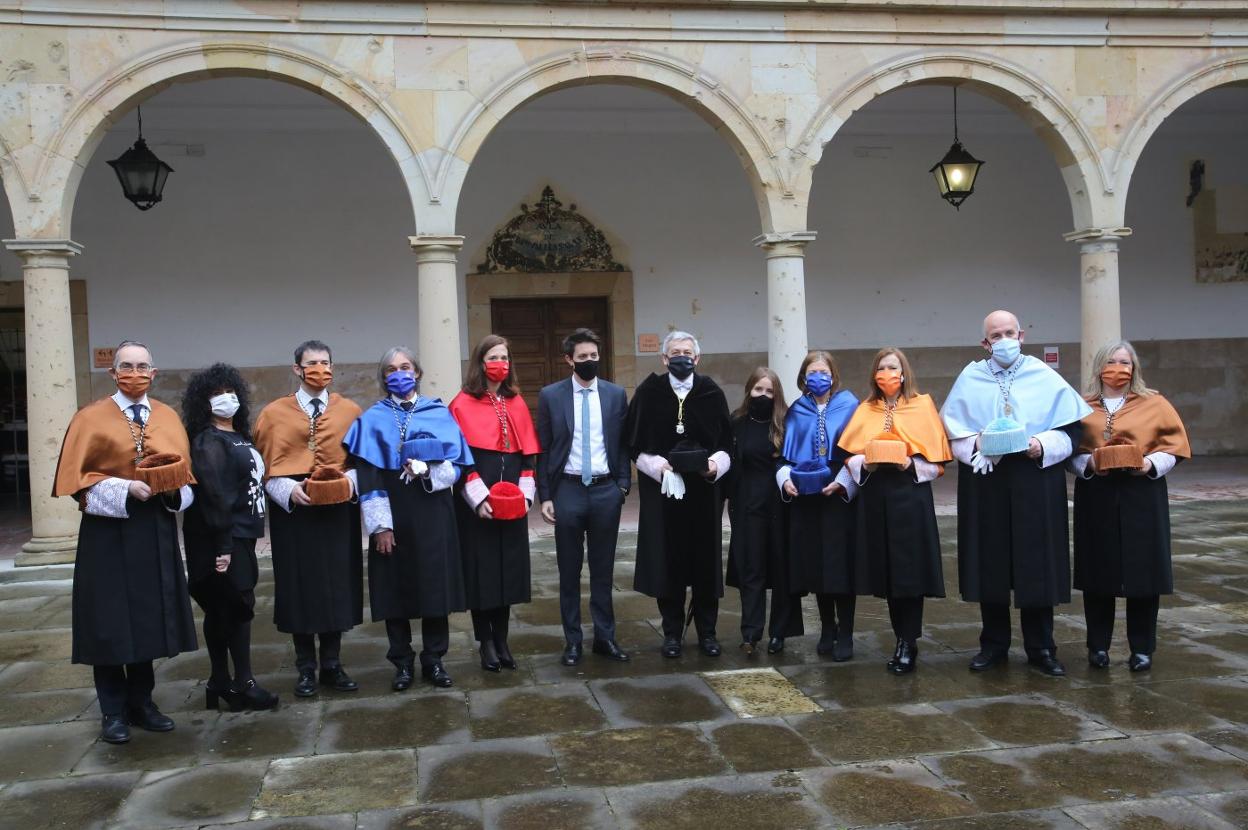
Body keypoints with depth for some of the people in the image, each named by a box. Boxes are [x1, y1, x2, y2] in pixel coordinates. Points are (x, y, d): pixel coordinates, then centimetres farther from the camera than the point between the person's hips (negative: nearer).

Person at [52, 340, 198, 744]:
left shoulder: (168, 418, 8)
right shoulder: (91, 418, -3)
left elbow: (185, 472, 10)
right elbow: (78, 478, -7)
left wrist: (173, 488, -12)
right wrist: (127, 489, -19)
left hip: (155, 528, 3)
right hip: (108, 530, -3)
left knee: (149, 617, 8)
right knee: (111, 621, 1)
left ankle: (141, 702, 21)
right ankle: (114, 712, 13)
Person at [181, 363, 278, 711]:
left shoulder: (238, 437, 14)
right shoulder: (208, 441, -12)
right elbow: (215, 495, -19)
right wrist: (222, 546, -23)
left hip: (241, 536, 8)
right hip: (222, 541, -8)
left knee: (221, 610, 12)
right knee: (237, 606, -4)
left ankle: (221, 682, 19)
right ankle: (242, 684, 4)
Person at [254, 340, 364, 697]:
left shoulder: (350, 411, 5)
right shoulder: (274, 413, 2)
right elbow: (264, 467, 1)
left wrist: (350, 478, -13)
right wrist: (289, 489, -15)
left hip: (338, 511, 1)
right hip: (293, 511, -1)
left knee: (336, 587, 7)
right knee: (299, 588, 5)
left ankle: (332, 665, 21)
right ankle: (306, 669, 17)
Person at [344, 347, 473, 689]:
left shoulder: (439, 414, 6)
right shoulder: (373, 419, 4)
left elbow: (456, 464, 2)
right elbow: (367, 475, -3)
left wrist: (428, 471, -18)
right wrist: (380, 524, -11)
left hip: (433, 513, 1)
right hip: (392, 513, 0)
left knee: (434, 584, 3)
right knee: (396, 587, 4)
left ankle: (434, 659, 16)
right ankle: (402, 662, 17)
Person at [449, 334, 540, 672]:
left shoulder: (517, 403, 10)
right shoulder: (463, 404, -4)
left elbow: (528, 452, 10)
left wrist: (526, 493, -1)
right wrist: (478, 498, -16)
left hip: (512, 501, 4)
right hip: (476, 503, -4)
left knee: (508, 568, 8)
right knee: (481, 570, 1)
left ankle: (502, 641, 18)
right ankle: (486, 643, 12)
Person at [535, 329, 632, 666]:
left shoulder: (616, 394, 3)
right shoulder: (551, 396, -1)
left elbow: (623, 443, 7)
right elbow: (543, 448, 1)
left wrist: (623, 484, -3)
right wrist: (545, 495, -3)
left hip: (606, 490, 1)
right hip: (568, 489, -1)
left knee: (603, 569, 10)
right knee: (569, 571, 7)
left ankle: (605, 636, 20)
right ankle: (572, 640, 17)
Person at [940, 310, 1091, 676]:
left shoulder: (1045, 378, 3)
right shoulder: (970, 379, 5)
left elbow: (1071, 427, 3)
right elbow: (951, 430, 5)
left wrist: (1044, 444, -14)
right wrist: (976, 444, -13)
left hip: (1035, 484, -1)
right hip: (985, 484, 1)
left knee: (1037, 564, 3)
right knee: (990, 565, 5)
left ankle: (1041, 647, 15)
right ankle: (994, 645, 18)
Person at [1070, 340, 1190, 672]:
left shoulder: (1154, 404, 5)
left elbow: (1175, 445, 3)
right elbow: (1070, 451, 6)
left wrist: (1152, 463, -14)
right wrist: (1088, 463, -13)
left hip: (1142, 497, 0)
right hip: (1095, 498, 1)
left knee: (1143, 571, 1)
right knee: (1098, 572, 4)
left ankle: (1142, 648, 13)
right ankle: (1098, 645, 15)